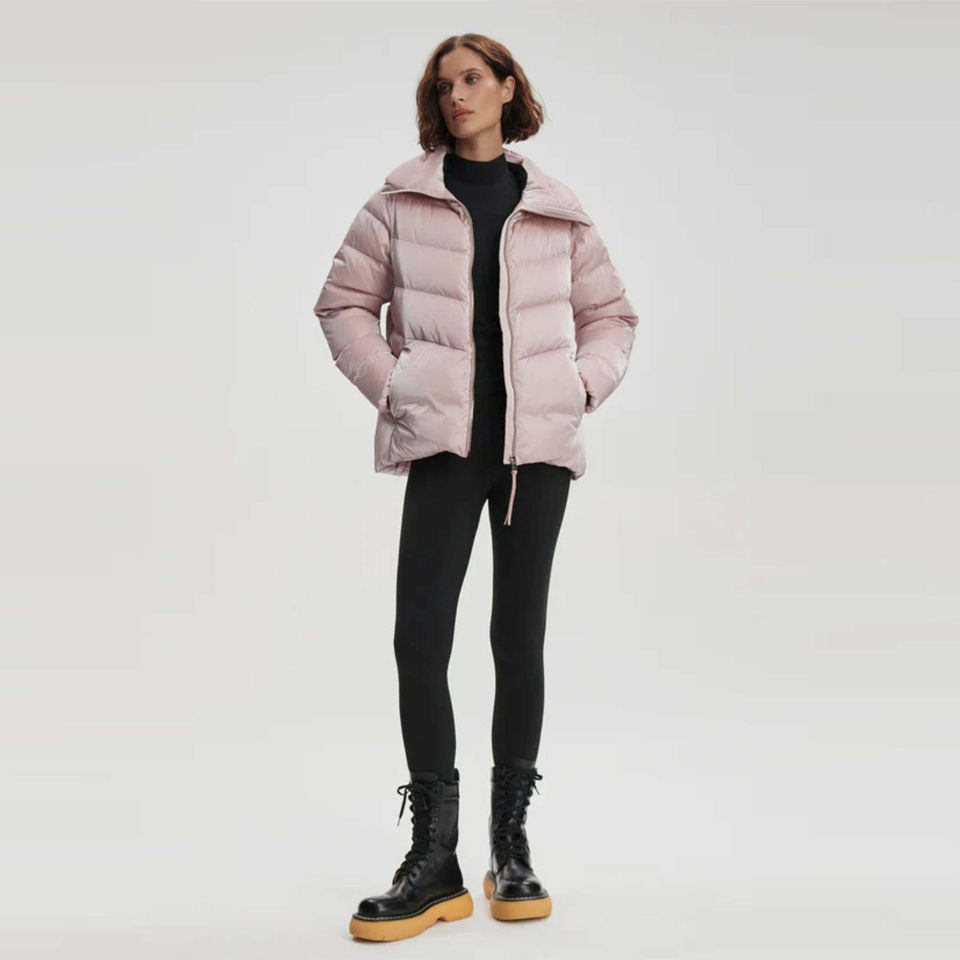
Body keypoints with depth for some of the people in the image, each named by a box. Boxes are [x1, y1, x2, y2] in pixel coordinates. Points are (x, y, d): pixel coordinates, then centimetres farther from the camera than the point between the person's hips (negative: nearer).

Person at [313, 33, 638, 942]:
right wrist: (391, 387, -2)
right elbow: (343, 302, 10)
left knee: (519, 636, 6)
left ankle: (512, 849, 17)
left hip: (538, 440, 1)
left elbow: (609, 313, 19)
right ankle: (433, 859, 3)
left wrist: (583, 385, 2)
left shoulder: (556, 209, 11)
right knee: (420, 636, -8)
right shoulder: (403, 197, 8)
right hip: (444, 441, -1)